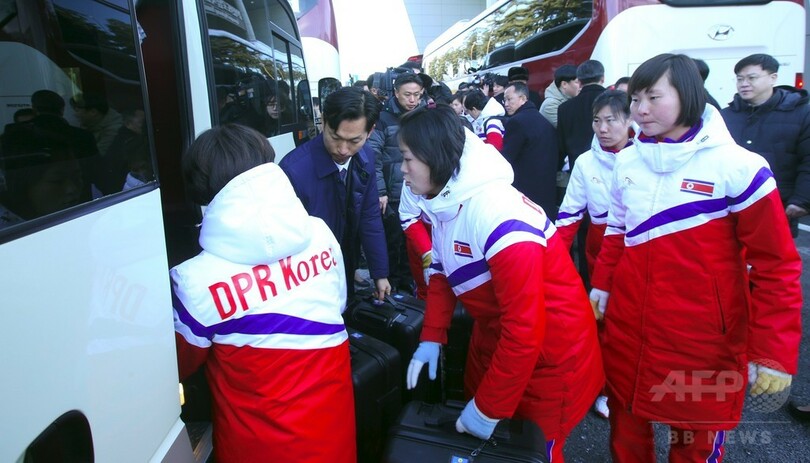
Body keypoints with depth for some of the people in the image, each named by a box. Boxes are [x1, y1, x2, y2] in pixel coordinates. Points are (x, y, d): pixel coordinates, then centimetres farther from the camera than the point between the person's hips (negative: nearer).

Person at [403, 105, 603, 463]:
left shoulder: (498, 215, -32)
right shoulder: (443, 203, -3)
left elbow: (525, 329, -31)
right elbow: (442, 274, 9)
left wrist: (489, 410, -23)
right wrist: (431, 339, -2)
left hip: (548, 356, -8)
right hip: (492, 341, 8)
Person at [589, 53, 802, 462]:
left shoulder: (737, 166, -12)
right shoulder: (627, 161, 5)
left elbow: (776, 267, -10)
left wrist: (774, 352, -10)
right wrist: (602, 284, 10)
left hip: (702, 341, -4)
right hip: (626, 332, 5)